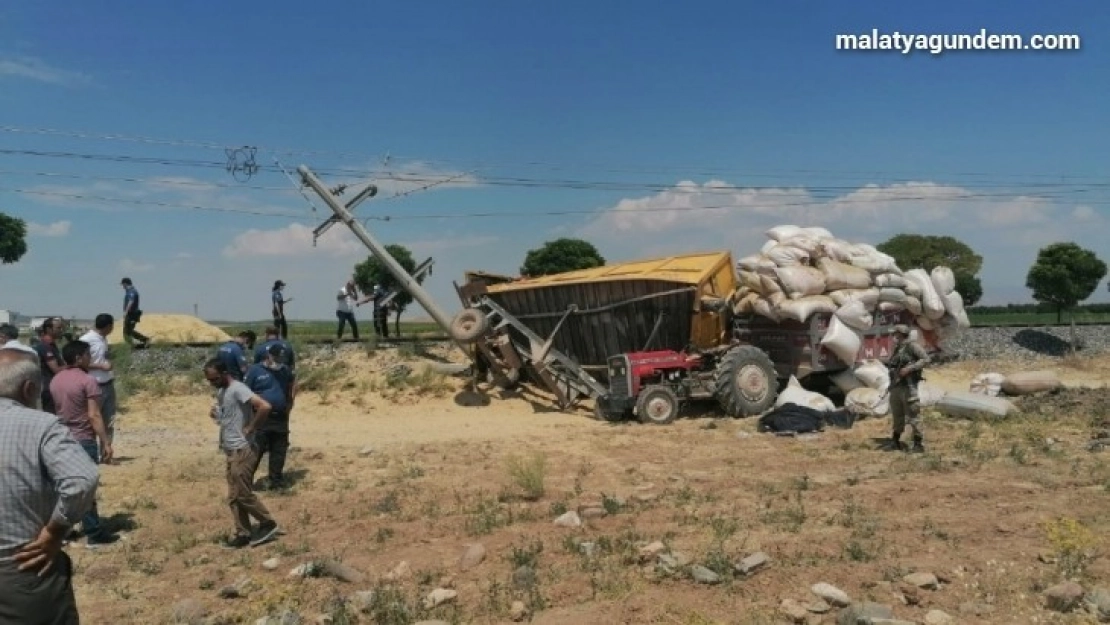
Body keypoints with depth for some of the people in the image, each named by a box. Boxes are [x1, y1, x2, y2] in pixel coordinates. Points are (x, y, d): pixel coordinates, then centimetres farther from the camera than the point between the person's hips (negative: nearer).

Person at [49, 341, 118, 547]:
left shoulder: (55, 381, 8)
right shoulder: (87, 380, -15)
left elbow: (59, 409, 15)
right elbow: (94, 416, -18)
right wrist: (106, 442, -15)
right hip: (83, 440, -7)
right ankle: (94, 533, 4)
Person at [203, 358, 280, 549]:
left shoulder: (238, 389, -18)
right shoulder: (221, 392, 11)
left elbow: (265, 406, -30)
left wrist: (250, 428, -20)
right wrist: (215, 414, 7)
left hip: (242, 450, -9)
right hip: (231, 451, 9)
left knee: (243, 494, -4)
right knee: (234, 496, 10)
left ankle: (268, 524, 9)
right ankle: (243, 534, 17)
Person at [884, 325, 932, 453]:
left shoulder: (912, 346, -5)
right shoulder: (897, 349, 19)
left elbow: (926, 359, -13)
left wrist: (910, 368, -19)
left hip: (908, 386, -8)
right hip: (895, 387, 8)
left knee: (913, 416, -6)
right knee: (897, 416, 15)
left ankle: (919, 444, -1)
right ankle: (895, 442, 24)